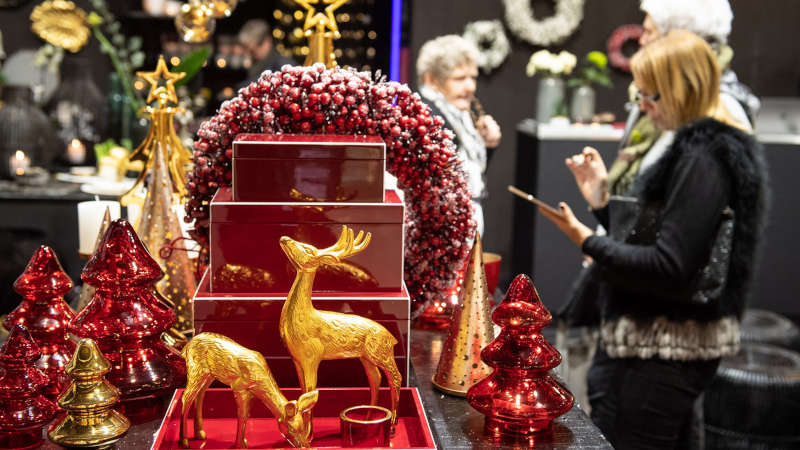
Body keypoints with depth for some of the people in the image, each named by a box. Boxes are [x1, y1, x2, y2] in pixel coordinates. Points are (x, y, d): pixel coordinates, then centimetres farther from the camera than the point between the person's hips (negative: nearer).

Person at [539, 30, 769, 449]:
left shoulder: (702, 160, -18)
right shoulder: (694, 147, 12)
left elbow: (671, 268, -23)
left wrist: (588, 242, -20)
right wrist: (603, 199, 8)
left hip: (664, 351, -10)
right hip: (652, 339, 10)